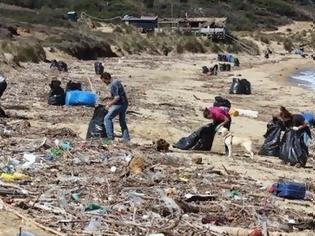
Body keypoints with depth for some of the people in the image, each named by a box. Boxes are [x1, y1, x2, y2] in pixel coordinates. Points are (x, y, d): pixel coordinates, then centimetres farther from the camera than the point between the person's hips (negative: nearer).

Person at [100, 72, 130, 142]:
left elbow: (117, 98, -24)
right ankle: (126, 138, 18)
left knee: (107, 118, -5)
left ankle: (110, 136, -8)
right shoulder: (117, 81, 13)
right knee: (122, 121, 17)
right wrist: (110, 101, 22)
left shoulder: (113, 85, -18)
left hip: (119, 104, -10)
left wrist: (109, 104, -15)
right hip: (124, 104, 10)